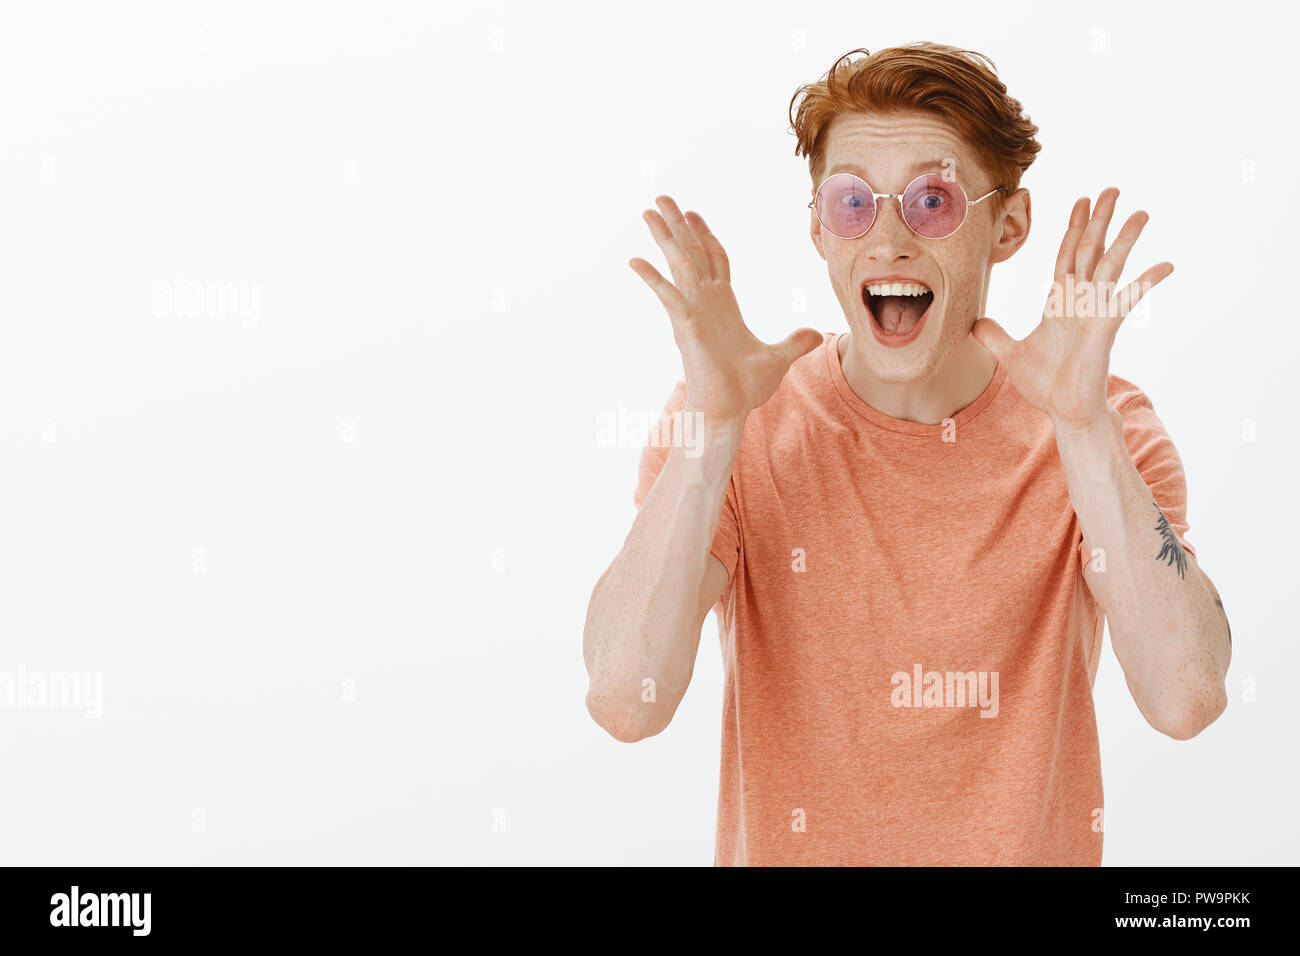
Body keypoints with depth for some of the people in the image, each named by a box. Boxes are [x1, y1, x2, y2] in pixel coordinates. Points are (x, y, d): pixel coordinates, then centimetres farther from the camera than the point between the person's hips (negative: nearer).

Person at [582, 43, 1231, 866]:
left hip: (1029, 847, 1)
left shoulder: (1105, 429, -7)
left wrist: (1083, 424, -25)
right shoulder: (739, 427, -9)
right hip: (784, 848, 0)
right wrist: (713, 421, -26)